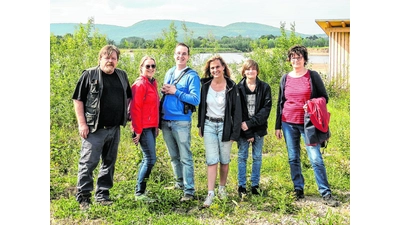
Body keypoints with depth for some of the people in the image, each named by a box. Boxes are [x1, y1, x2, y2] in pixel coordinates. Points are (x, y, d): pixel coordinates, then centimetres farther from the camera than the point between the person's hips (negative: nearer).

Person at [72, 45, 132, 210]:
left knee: (109, 163, 12)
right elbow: (78, 100, -6)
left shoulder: (122, 75, 12)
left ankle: (102, 195, 23)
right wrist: (82, 123, -11)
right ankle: (83, 197, 7)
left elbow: (128, 97, 24)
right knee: (88, 162, -4)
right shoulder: (89, 75, -4)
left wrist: (124, 113, 9)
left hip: (114, 128, 6)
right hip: (95, 129, -5)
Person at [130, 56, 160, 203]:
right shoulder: (140, 84, -12)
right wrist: (137, 130, -17)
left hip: (151, 127, 9)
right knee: (151, 159, -9)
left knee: (147, 159, 13)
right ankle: (139, 193, 1)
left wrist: (157, 126, 18)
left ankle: (140, 190, 23)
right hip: (143, 128, -9)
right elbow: (135, 109, -16)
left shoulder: (153, 83, 14)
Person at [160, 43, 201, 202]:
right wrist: (164, 91, 0)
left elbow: (196, 99, -14)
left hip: (181, 122, -6)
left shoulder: (192, 76, -5)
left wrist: (175, 92, -14)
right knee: (174, 156, 15)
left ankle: (189, 191, 0)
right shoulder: (169, 73, 14)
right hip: (165, 121, 6)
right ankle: (179, 183, 30)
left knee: (185, 157, -4)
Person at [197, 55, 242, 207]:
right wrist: (200, 126, 11)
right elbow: (201, 106, 11)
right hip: (209, 125, 1)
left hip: (225, 125, -1)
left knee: (224, 160, 9)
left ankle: (222, 188, 27)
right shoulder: (205, 85, 1)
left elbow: (237, 110, -5)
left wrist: (235, 132, -8)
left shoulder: (231, 86, -7)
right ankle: (210, 193, -4)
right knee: (211, 160, -4)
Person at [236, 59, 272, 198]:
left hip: (259, 128, 1)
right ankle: (241, 186, 13)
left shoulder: (264, 87, 1)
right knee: (242, 157, 5)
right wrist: (247, 133, -10)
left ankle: (255, 185, 19)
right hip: (243, 129, -1)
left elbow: (266, 108, -6)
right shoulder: (238, 88, -2)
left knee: (257, 157, 8)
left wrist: (250, 123, -16)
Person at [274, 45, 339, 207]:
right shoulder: (285, 78, 9)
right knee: (293, 158, 8)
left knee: (316, 158, -7)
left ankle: (325, 193, -1)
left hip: (308, 123, -3)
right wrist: (277, 126, 12)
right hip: (288, 123, 3)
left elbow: (324, 97, 4)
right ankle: (298, 189, 20)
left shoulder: (313, 76, 0)